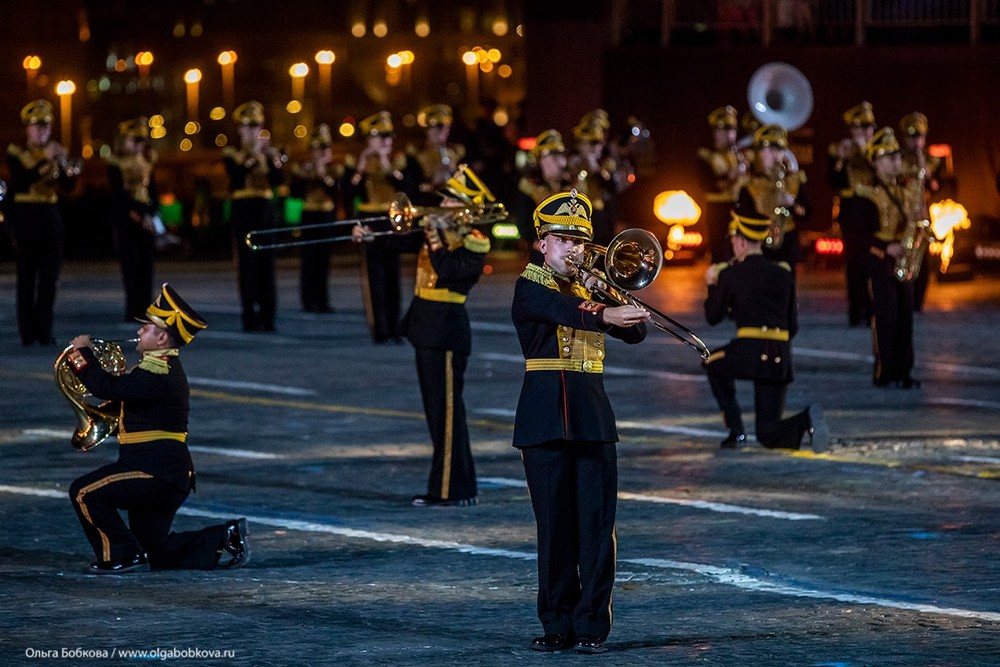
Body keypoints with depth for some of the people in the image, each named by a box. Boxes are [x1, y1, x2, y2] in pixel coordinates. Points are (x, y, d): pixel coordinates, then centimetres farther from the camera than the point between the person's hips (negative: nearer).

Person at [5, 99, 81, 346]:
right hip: (25, 220, -3)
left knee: (49, 278, -1)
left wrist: (67, 170, -21)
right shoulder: (15, 153, 1)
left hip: (51, 220, 3)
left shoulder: (57, 152, 10)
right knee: (26, 278, -2)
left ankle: (44, 330, 3)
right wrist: (44, 162, -26)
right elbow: (20, 180, -17)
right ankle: (27, 332, 1)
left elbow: (67, 186, 0)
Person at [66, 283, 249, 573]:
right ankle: (226, 538, 14)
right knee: (156, 552, 17)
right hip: (167, 474, 11)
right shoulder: (166, 368, 16)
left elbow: (106, 387, -27)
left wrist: (82, 353, -12)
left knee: (84, 492, -13)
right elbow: (121, 391, 23)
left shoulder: (158, 375, -20)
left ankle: (121, 556, -7)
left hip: (157, 471, -11)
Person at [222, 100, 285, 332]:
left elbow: (278, 180, -2)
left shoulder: (268, 153, 13)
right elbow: (237, 177, -16)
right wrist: (253, 155, -23)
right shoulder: (231, 154, 2)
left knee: (267, 265, 2)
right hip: (244, 213, -4)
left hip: (266, 211, 4)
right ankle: (250, 319, -5)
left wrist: (273, 157, -16)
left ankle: (268, 318, 4)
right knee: (248, 265, -7)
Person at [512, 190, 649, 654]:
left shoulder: (591, 288, 16)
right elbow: (561, 311, -20)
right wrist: (606, 315, -34)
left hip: (593, 418, 3)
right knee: (554, 526, 0)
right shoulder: (529, 287, 0)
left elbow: (635, 332, 7)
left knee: (597, 524, -3)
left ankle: (592, 626, -1)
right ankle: (558, 625, 6)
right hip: (545, 419, -3)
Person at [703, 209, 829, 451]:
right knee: (768, 433, 12)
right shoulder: (783, 274, 14)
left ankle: (736, 431, 18)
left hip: (749, 352, -4)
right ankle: (806, 420, -22)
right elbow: (793, 324, 17)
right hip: (781, 358, 4)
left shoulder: (731, 274, 1)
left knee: (714, 364, 32)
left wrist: (712, 286, 27)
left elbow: (713, 317, 11)